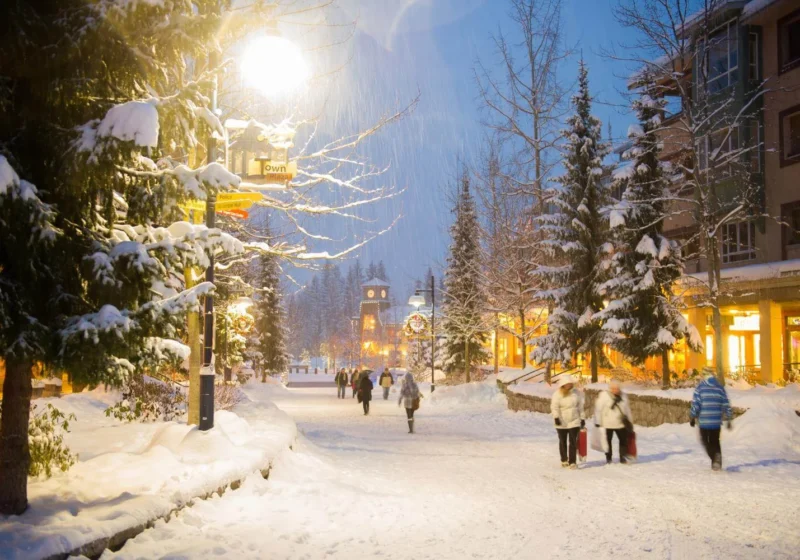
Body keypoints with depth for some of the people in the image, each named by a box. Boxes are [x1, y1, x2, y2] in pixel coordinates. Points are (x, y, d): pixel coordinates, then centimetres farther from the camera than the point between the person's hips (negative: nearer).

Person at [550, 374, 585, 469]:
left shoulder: (576, 393, 2)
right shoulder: (558, 394, -7)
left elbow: (580, 407, 10)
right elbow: (554, 406, -11)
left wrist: (582, 418, 11)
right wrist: (556, 417, -23)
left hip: (574, 421, 1)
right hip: (562, 422, -1)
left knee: (573, 442, -6)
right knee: (563, 442, 12)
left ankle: (572, 462, -5)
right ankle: (564, 460, 27)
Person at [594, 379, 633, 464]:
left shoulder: (623, 396, 5)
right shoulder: (603, 395, -11)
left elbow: (627, 409, 15)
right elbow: (598, 409, -10)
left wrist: (630, 421, 17)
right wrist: (597, 422, -12)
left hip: (621, 423, 3)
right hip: (608, 424, -3)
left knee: (624, 440, 2)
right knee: (607, 441, 8)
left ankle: (623, 457, 13)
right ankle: (608, 458, 21)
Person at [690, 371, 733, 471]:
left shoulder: (700, 387, -3)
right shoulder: (720, 388, 5)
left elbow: (695, 404, -8)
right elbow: (726, 405, 4)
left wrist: (692, 417, 0)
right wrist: (729, 420, 11)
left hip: (704, 421, -3)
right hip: (717, 421, 3)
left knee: (705, 440, 9)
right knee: (715, 441, 18)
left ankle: (715, 457, -15)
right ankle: (716, 462, 11)